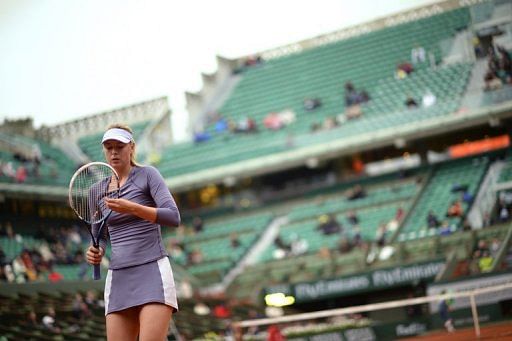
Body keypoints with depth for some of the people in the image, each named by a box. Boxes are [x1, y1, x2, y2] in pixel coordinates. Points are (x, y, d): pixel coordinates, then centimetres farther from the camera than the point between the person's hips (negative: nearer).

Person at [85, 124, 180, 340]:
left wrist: (132, 208, -24)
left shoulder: (148, 175, 1)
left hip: (152, 272, -5)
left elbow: (174, 217, -11)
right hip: (118, 278, 5)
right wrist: (96, 253, 0)